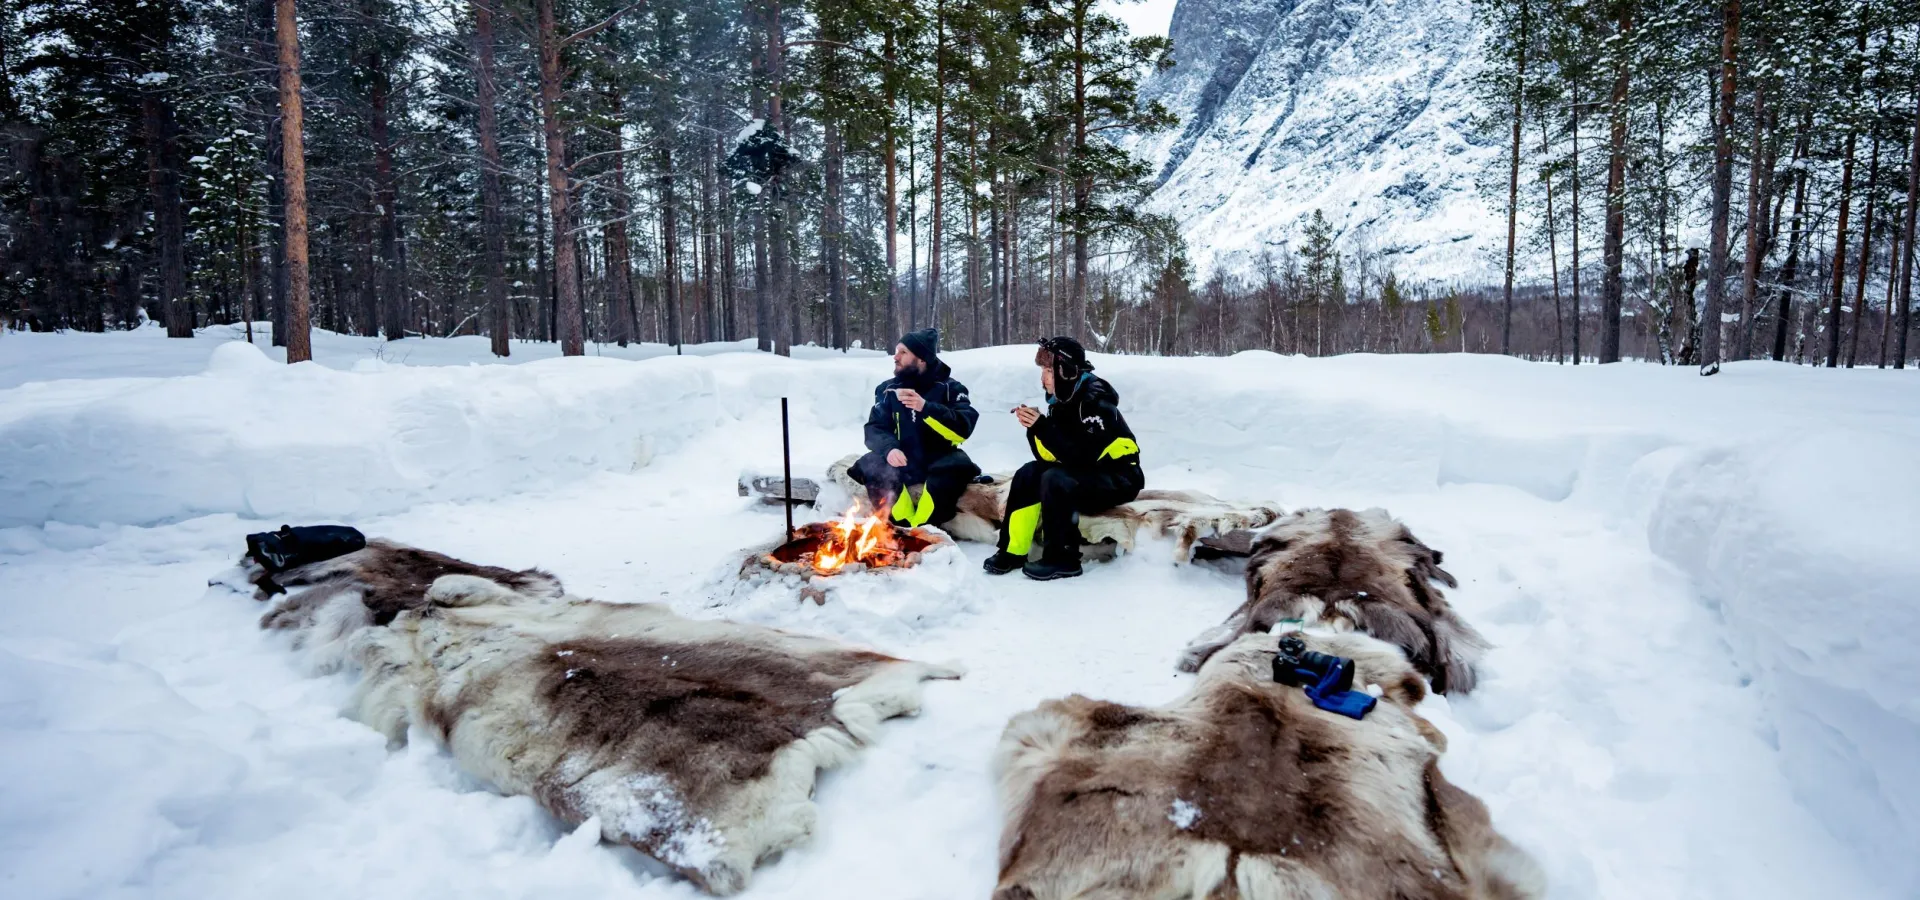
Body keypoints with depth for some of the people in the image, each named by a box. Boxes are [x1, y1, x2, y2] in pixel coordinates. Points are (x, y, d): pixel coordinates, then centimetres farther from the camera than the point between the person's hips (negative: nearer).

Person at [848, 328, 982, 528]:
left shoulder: (950, 388, -1)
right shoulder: (887, 389, 7)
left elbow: (963, 429, -15)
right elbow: (874, 429, -2)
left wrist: (925, 407, -27)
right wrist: (889, 448, -25)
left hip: (939, 463, -2)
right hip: (902, 465, 2)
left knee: (958, 465, -34)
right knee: (870, 467, -26)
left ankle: (923, 528, -28)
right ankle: (904, 526, -25)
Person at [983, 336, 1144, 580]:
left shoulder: (1095, 401, -23)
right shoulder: (1061, 401, 1)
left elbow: (1081, 458, -29)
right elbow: (1049, 458, -1)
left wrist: (1043, 428, -30)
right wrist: (1034, 429, -17)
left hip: (1118, 480, -8)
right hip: (1085, 474, 8)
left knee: (1054, 480, -29)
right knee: (1028, 474, -8)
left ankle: (1062, 559, -18)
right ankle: (1013, 551, -8)